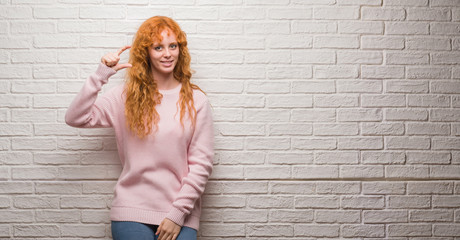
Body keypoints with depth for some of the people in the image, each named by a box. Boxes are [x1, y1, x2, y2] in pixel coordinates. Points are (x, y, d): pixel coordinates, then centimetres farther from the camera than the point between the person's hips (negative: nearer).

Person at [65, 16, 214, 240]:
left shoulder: (196, 101, 1)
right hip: (131, 210, 0)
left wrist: (178, 213, -6)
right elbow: (75, 118, -5)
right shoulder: (126, 96, 3)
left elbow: (201, 163, -2)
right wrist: (101, 75, -12)